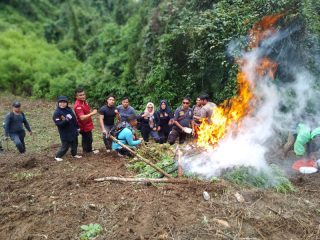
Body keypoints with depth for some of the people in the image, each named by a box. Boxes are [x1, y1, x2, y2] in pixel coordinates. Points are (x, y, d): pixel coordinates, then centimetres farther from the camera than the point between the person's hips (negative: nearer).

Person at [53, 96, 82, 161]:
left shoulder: (69, 109, 2)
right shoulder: (57, 113, -17)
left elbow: (74, 119, 12)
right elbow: (58, 124, -23)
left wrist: (77, 127, 15)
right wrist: (66, 120, -35)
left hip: (73, 131, 7)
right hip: (65, 133, -7)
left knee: (75, 144, 20)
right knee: (65, 146, 1)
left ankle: (74, 154, 40)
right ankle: (57, 156, 21)